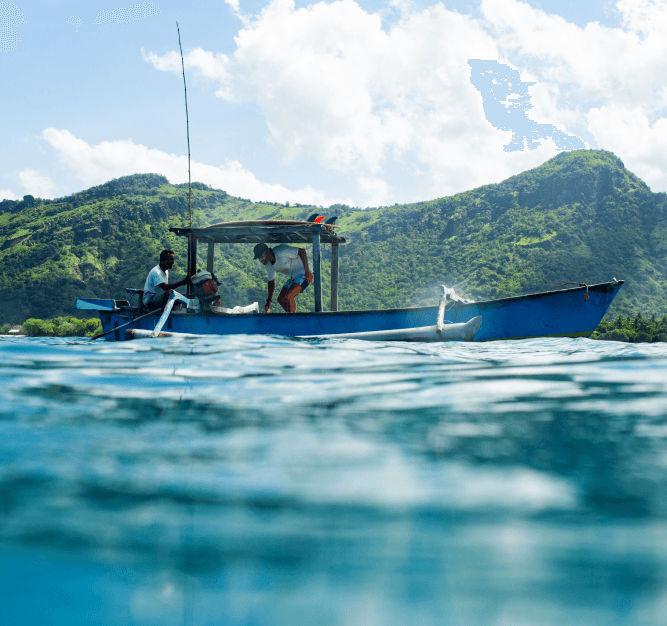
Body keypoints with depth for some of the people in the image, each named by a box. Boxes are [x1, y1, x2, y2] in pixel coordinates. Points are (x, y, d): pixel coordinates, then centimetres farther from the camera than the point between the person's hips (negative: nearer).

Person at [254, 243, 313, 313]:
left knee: (288, 297, -23)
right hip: (293, 276, 9)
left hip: (304, 273, -9)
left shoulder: (280, 251, -26)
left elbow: (302, 251, -29)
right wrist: (269, 301, 7)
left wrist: (307, 271, -35)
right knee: (280, 299, 6)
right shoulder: (268, 264, 2)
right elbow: (271, 282, 14)